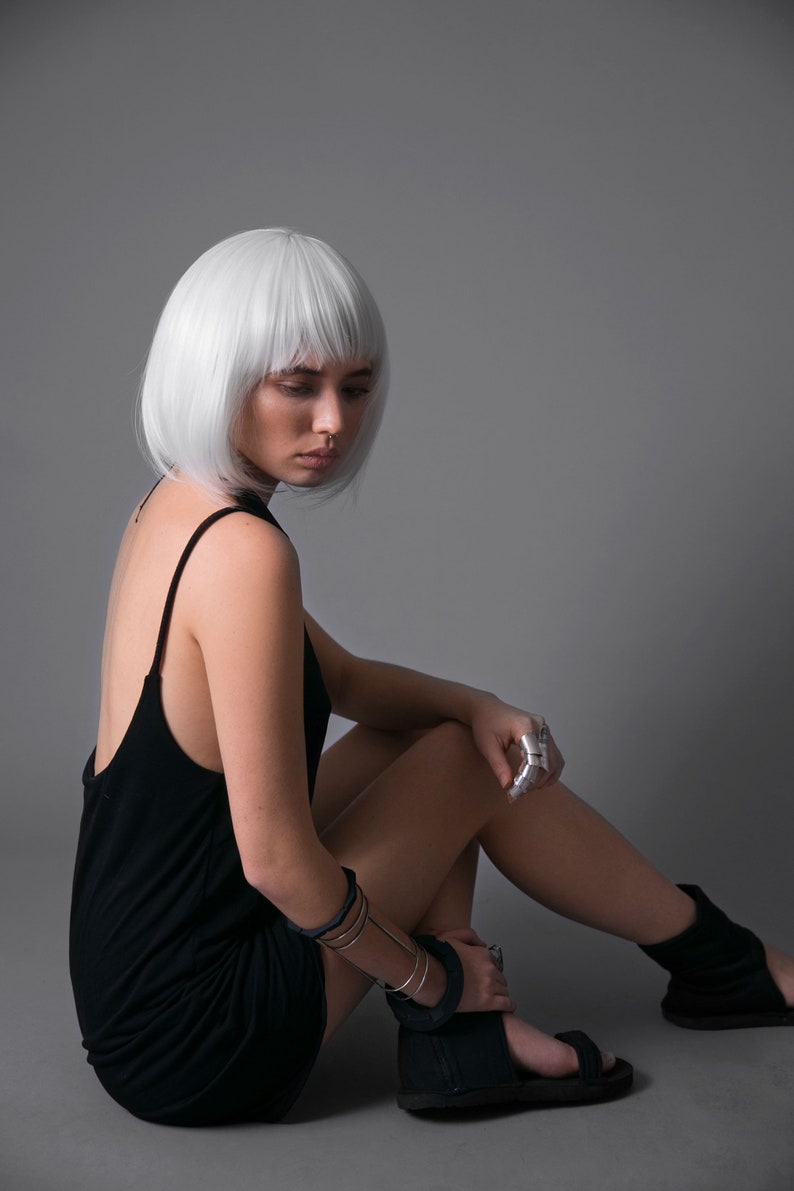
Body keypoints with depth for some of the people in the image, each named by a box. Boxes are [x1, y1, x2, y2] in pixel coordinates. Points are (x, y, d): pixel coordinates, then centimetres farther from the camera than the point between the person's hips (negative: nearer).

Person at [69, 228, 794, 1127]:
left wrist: (478, 706, -1)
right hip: (193, 1051, -8)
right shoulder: (242, 553, -26)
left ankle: (456, 1043, 8)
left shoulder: (173, 513, 5)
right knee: (471, 765, 4)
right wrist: (426, 973, -8)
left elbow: (341, 679, 17)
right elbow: (278, 862, -25)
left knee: (450, 734, 15)